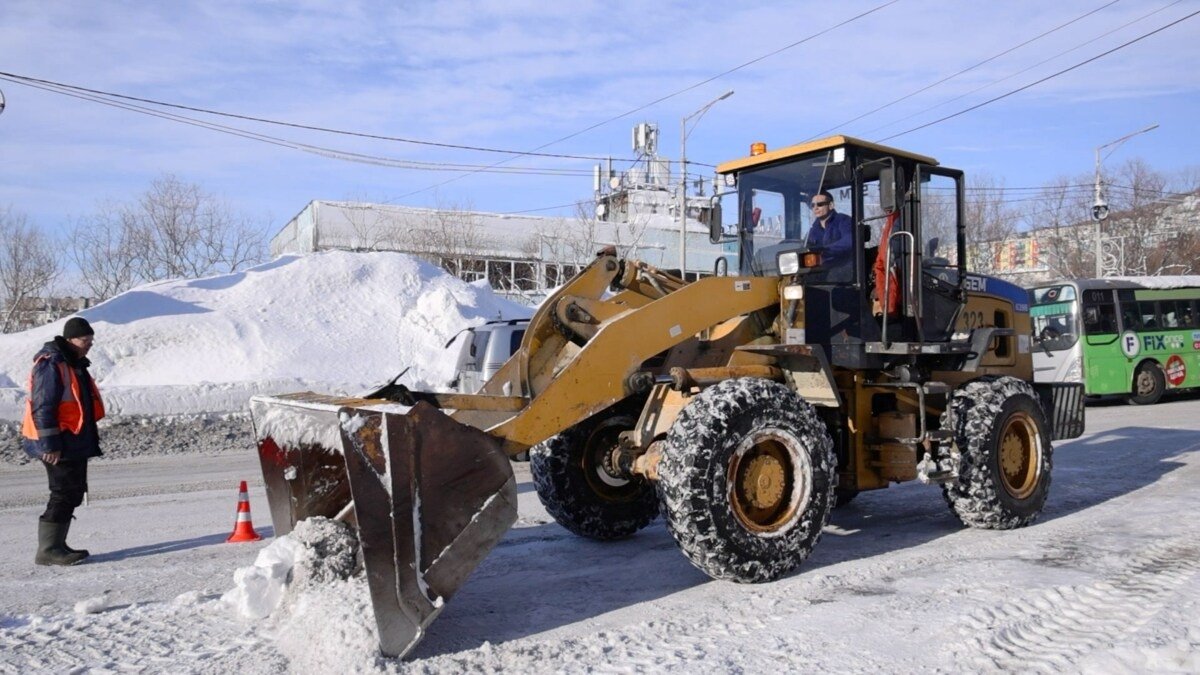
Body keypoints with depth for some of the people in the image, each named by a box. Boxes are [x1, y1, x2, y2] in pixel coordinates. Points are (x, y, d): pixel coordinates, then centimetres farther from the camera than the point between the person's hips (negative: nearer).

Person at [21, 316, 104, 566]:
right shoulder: (51, 365, -16)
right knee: (65, 494, -8)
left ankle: (56, 545, 22)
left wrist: (89, 438, 23)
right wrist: (50, 444, -22)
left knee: (73, 493, 13)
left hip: (75, 443, 10)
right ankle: (48, 550, -1)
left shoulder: (74, 364, 16)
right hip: (58, 446, -10)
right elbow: (42, 407, -20)